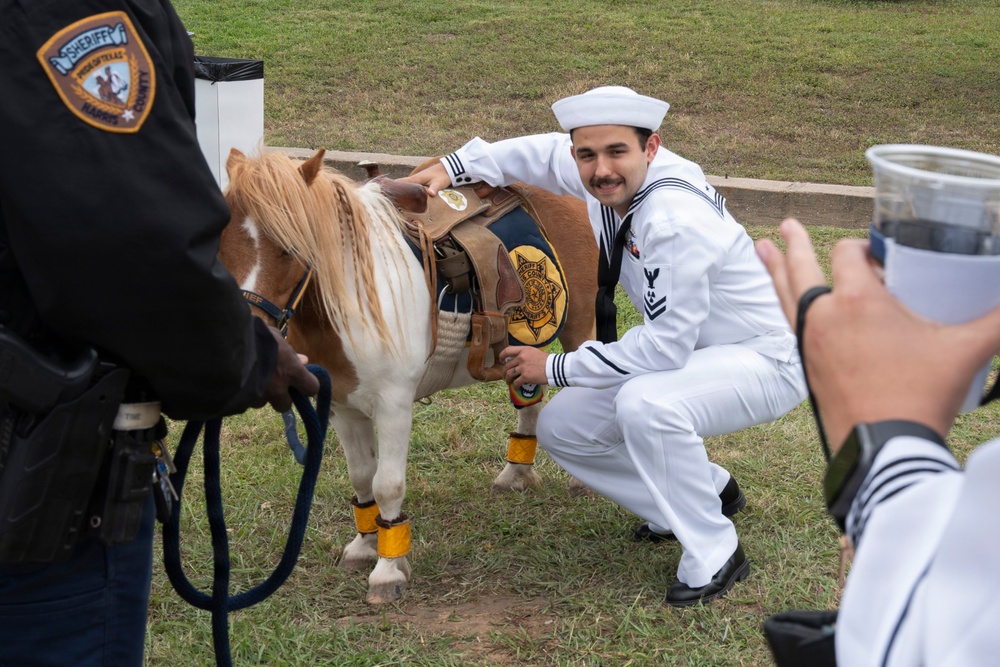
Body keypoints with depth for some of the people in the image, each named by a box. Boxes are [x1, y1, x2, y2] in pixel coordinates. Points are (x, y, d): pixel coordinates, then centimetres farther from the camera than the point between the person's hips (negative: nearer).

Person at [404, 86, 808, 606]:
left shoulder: (676, 221, -33)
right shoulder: (609, 180, -7)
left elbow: (666, 347, -32)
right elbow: (546, 152, 16)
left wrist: (557, 367, -22)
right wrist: (453, 167, 7)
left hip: (766, 359, -9)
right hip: (695, 353, 9)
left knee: (645, 403, -38)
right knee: (561, 427, 5)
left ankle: (715, 556, -16)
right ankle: (708, 491, 20)